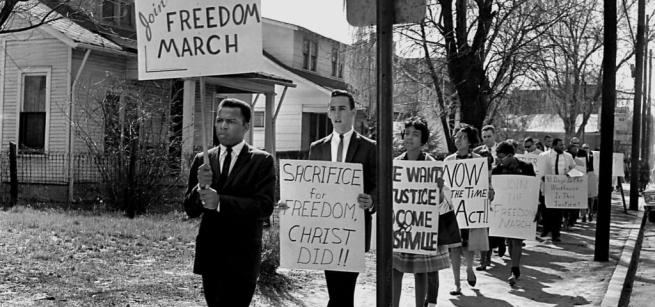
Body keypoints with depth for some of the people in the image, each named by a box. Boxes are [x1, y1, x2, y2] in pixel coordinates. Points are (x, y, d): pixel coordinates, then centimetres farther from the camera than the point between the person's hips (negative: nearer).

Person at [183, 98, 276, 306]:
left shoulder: (262, 161, -4)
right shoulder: (202, 160, 7)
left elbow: (265, 206, -16)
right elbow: (190, 209, 5)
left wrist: (220, 201, -26)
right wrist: (200, 188, -16)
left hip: (242, 257, -4)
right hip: (209, 254, 4)